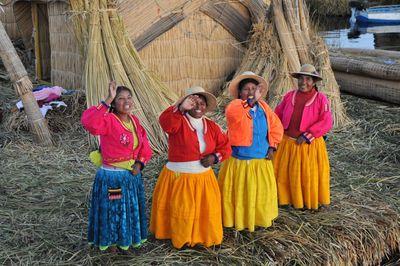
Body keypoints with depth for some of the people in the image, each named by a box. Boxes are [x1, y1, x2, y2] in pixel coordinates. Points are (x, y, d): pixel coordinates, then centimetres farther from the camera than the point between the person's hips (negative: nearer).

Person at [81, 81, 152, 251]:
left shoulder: (134, 120, 3)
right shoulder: (108, 120, -18)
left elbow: (144, 146, 11)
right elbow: (89, 122, -41)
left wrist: (139, 163, -7)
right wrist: (108, 99, -37)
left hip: (132, 176, 7)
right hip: (112, 177, -7)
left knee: (130, 210, 21)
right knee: (113, 211, 10)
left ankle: (127, 240, 40)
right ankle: (112, 242, 29)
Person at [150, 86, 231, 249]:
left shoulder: (211, 126, 3)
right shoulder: (178, 122, -13)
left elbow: (225, 146, 5)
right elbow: (165, 121, -36)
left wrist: (215, 157, -14)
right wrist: (181, 108, -48)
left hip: (203, 178, 4)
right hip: (179, 178, -4)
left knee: (206, 210, 14)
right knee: (181, 212, 8)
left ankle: (205, 237, 36)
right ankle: (181, 239, 29)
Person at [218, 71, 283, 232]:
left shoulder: (263, 107, 3)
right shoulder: (236, 105, -14)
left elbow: (276, 126, 10)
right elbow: (232, 113, -39)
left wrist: (272, 146, 1)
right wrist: (251, 101, -51)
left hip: (261, 161, 5)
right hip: (239, 161, -5)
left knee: (262, 192, 16)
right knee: (239, 194, 5)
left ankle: (260, 219, 35)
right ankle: (238, 221, 21)